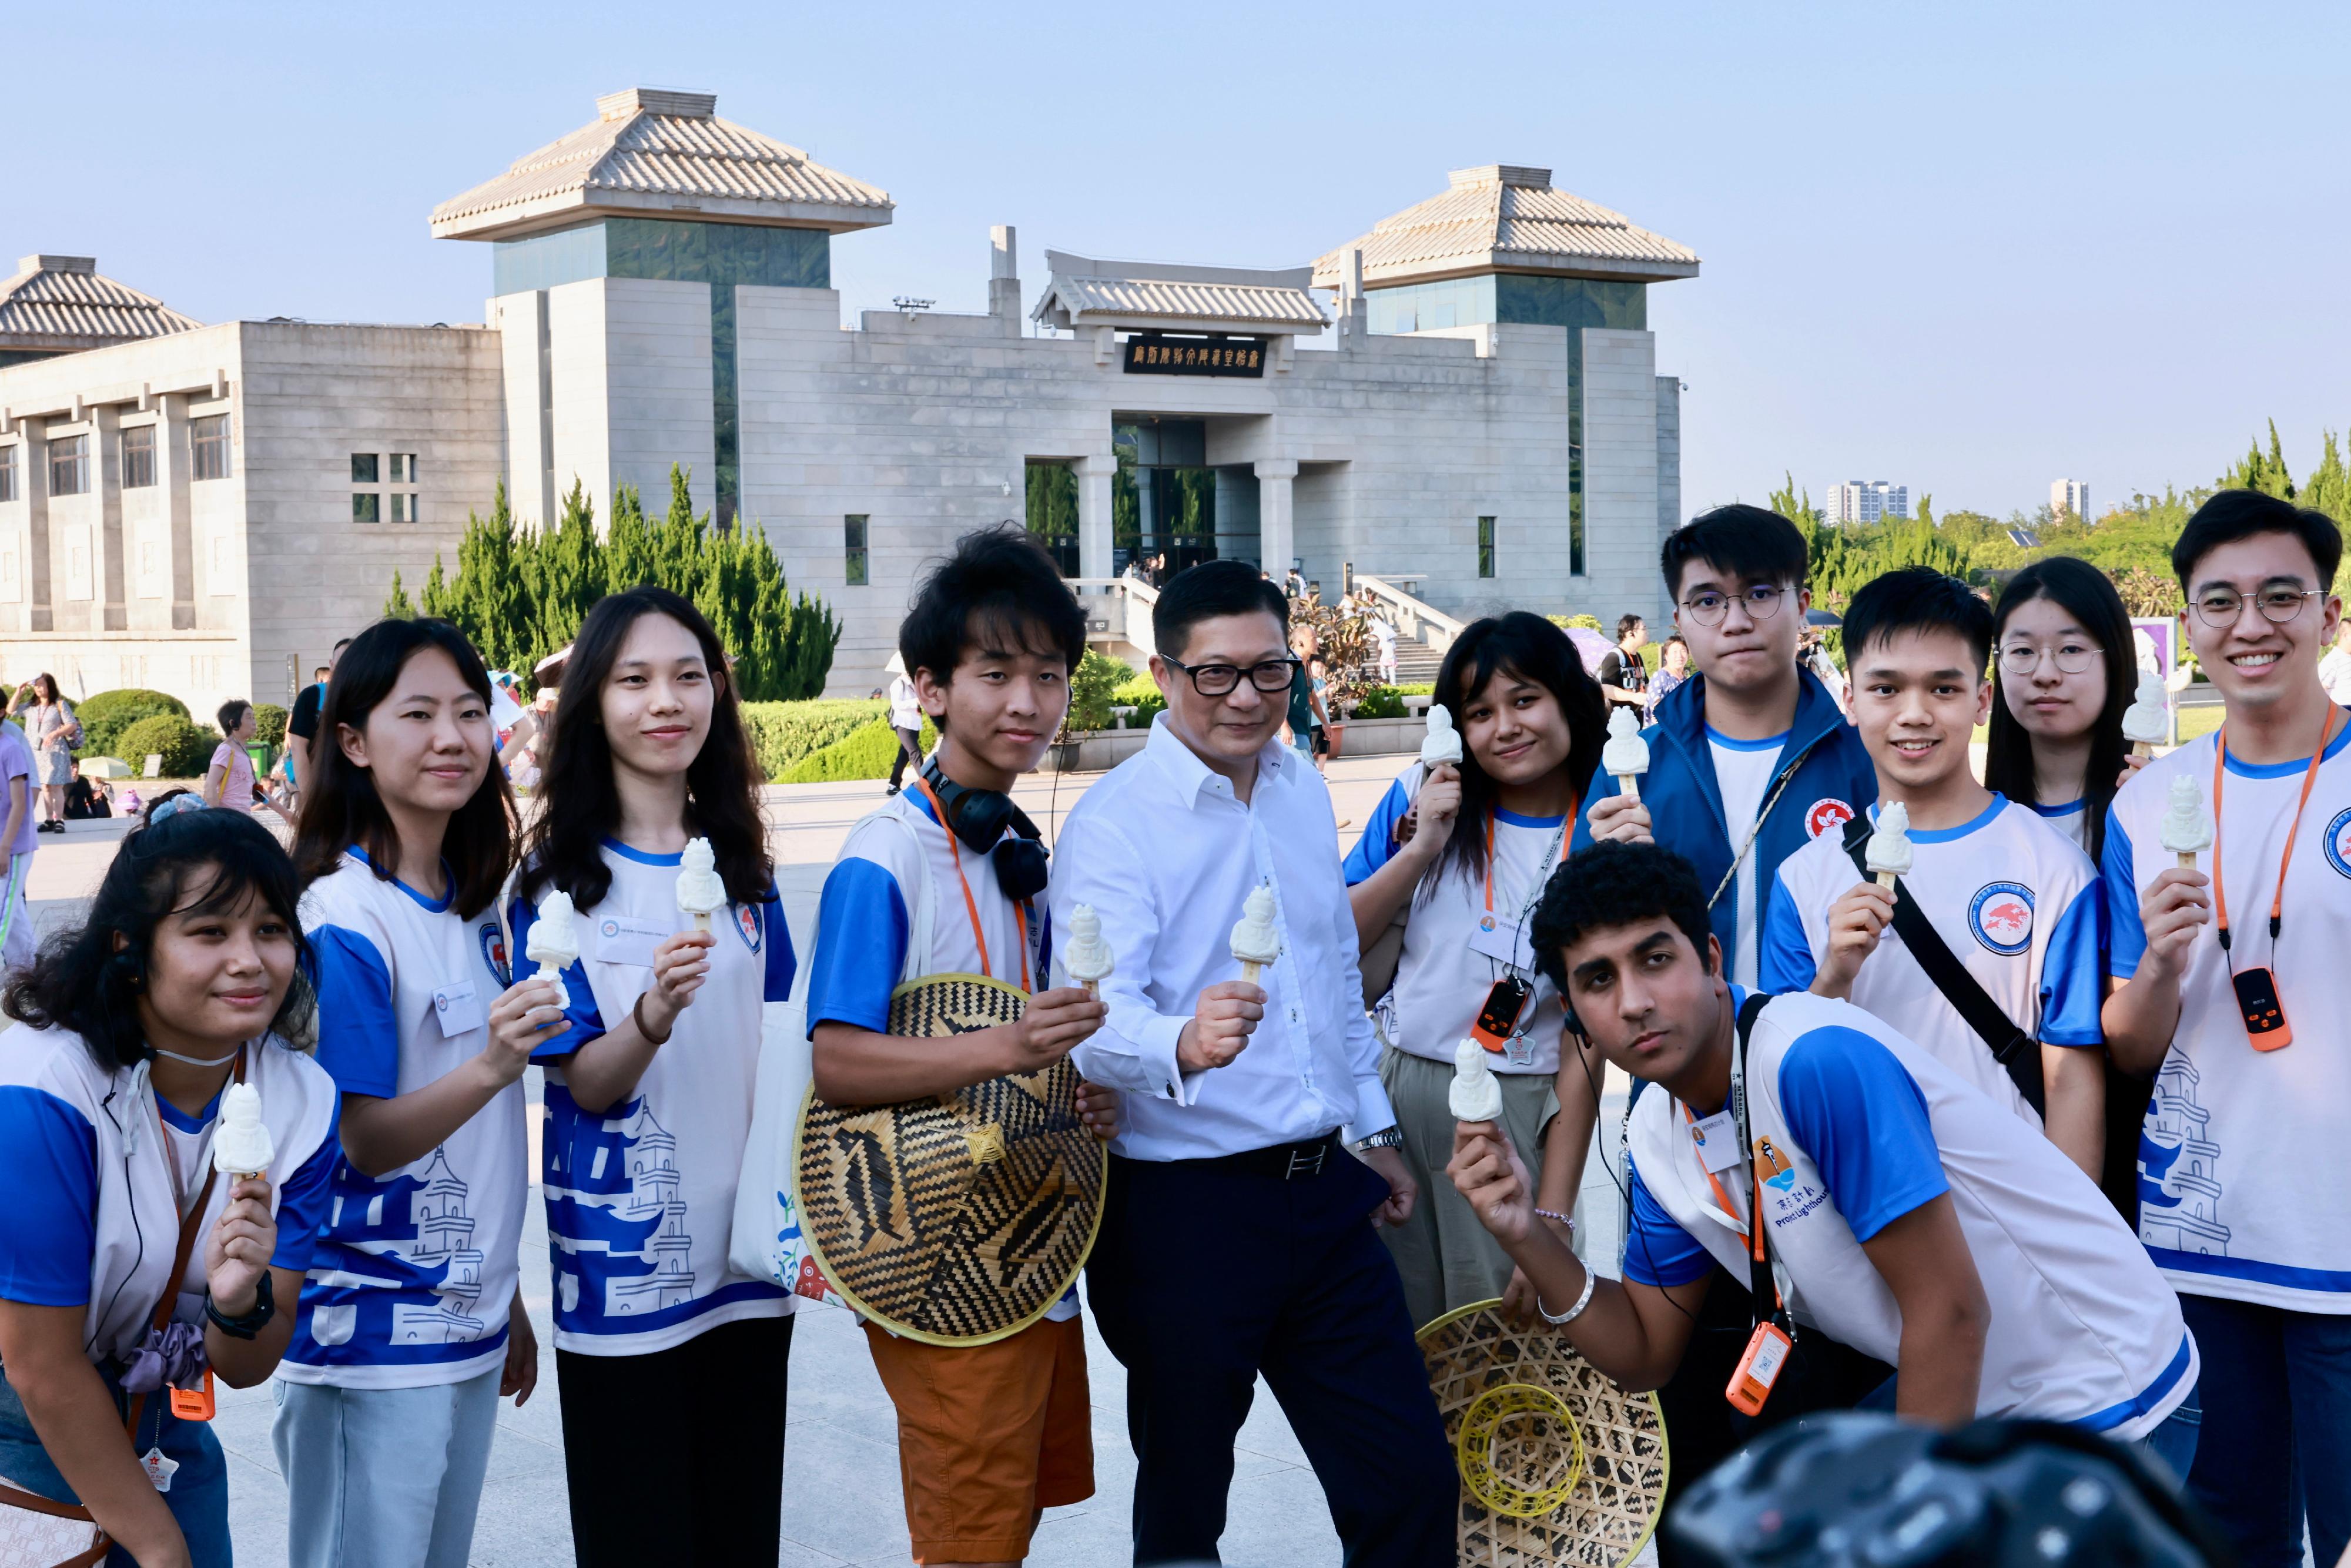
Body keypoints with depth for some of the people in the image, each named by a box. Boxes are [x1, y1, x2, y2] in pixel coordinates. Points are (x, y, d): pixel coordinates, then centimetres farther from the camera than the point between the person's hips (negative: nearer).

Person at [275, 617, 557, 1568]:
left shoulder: (472, 906, 8)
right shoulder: (345, 920, -16)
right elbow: (366, 1142, -17)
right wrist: (488, 1068, -33)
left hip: (468, 1323, 8)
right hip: (375, 1339, -7)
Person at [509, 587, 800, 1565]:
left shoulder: (741, 865, 6)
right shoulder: (558, 881, -7)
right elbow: (585, 1083, -11)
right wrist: (653, 1016, -31)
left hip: (747, 1254, 4)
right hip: (622, 1261, -4)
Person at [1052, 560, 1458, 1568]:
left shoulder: (1304, 791, 9)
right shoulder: (1113, 823, -13)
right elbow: (1097, 1018, -26)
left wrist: (1375, 1129, 25)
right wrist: (1183, 1044, -47)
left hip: (1324, 1190, 6)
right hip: (1182, 1209, -6)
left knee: (1413, 1481, 9)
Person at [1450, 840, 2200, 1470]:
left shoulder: (1818, 1060, -27)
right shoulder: (1658, 1136, -1)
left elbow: (1949, 1309, -25)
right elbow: (1646, 1355, 8)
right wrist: (1527, 1237, -9)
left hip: (2103, 1407, -7)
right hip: (1962, 1395, 8)